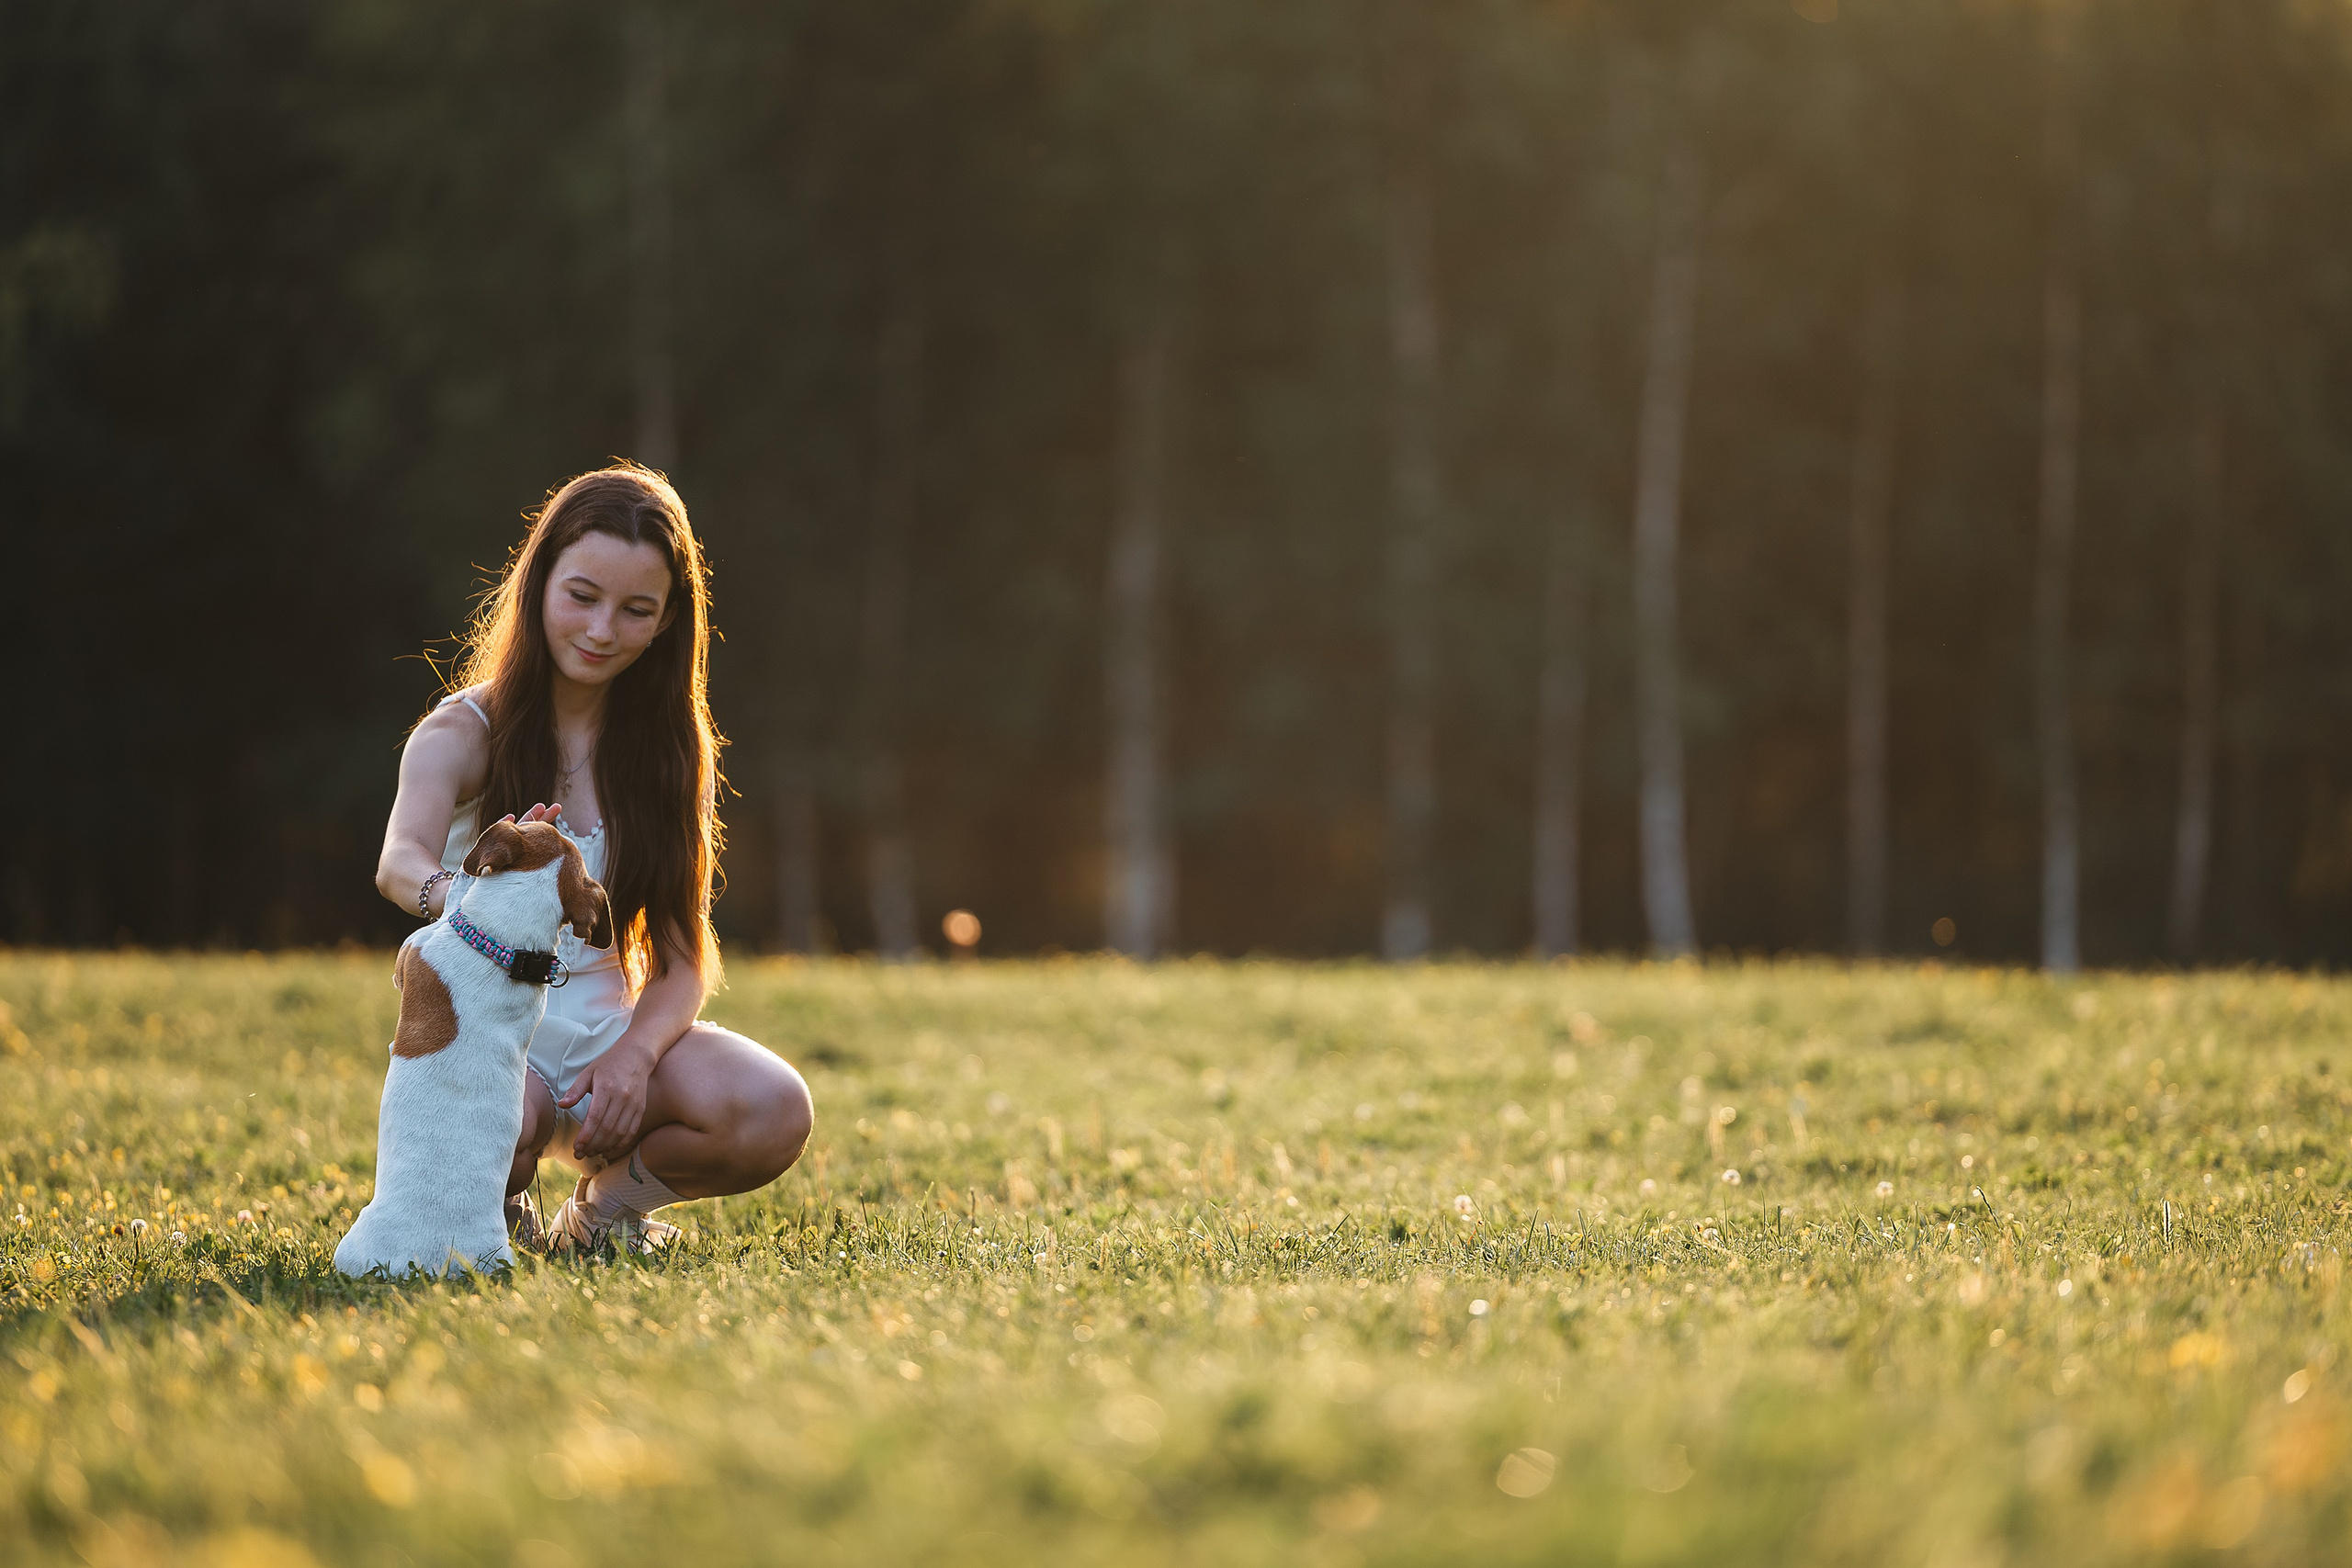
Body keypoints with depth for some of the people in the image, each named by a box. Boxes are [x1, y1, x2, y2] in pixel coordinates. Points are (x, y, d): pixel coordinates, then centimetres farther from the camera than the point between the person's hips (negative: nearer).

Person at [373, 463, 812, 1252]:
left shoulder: (670, 747, 6)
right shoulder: (462, 735, -6)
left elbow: (684, 960, 3)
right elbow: (399, 860, -29)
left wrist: (636, 1053, -20)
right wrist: (466, 895, -55)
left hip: (611, 1020, 3)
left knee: (773, 1113, -27)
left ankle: (604, 1202, 5)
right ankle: (495, 1204, 1)